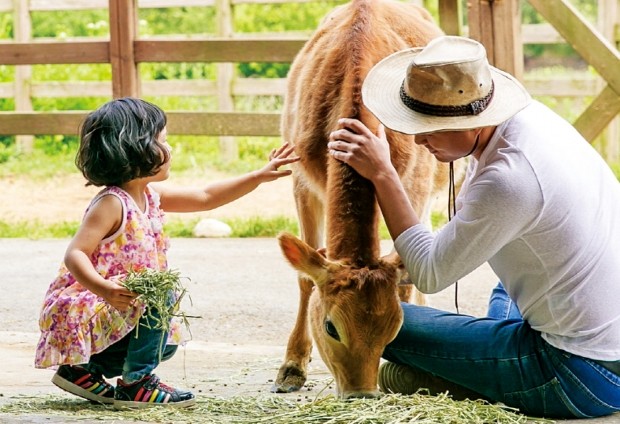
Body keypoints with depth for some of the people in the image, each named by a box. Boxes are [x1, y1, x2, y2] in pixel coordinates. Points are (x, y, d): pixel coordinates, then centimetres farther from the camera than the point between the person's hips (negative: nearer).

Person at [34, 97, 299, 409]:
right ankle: (136, 384, -17)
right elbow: (75, 255, -28)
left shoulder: (149, 196, 6)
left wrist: (259, 176, 12)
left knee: (166, 344, 19)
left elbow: (206, 198, 14)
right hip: (78, 310, -10)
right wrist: (103, 288, -45)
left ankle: (84, 370, 18)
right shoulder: (112, 204, -21)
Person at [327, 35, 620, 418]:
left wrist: (382, 174, -11)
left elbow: (429, 275, -14)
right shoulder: (532, 115, 1)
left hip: (585, 379, -9)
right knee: (505, 296, 42)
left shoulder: (508, 179, -26)